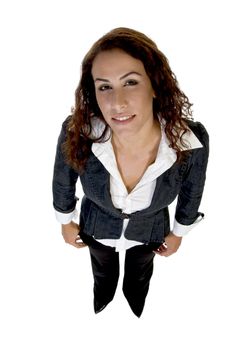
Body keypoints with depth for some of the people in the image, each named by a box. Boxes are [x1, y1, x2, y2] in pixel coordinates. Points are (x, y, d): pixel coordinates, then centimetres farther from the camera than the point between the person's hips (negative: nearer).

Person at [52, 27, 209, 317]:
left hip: (149, 231, 1)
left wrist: (180, 231, 4)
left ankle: (134, 312, 76)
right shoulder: (76, 134, -37)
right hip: (97, 228, 0)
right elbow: (63, 181, -13)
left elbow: (191, 192, -13)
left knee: (138, 279, 37)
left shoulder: (192, 141, -36)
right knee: (103, 277, 36)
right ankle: (101, 307, 76)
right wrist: (66, 221, 3)